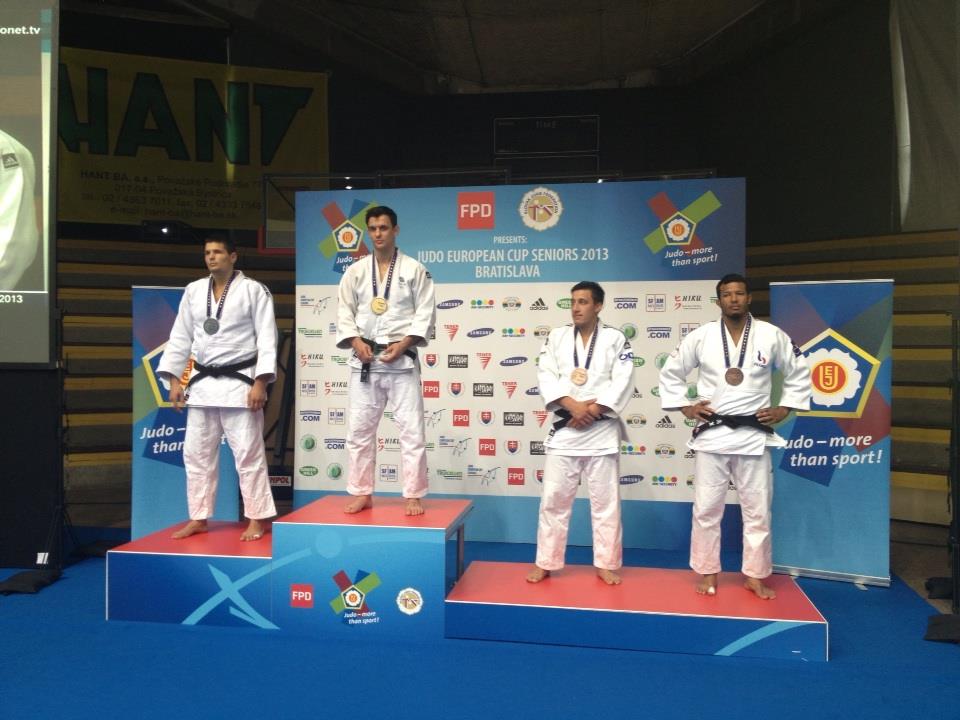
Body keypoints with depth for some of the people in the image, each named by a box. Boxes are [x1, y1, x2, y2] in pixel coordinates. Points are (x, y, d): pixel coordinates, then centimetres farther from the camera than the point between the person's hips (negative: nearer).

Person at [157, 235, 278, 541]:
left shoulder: (253, 290, -5)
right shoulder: (193, 291, 9)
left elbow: (267, 338, -9)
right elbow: (180, 337, 12)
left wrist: (260, 382, -16)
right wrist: (174, 380, 6)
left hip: (240, 382, -5)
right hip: (202, 382, 5)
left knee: (248, 452, -2)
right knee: (196, 452, 10)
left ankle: (257, 518, 9)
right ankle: (198, 518, 23)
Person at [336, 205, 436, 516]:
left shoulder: (414, 269, 1)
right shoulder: (355, 271, 9)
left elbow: (426, 313, -3)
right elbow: (344, 313, 7)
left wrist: (403, 344, -14)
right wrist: (356, 342, -10)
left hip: (402, 360, -3)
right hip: (365, 361, 3)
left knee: (411, 431, -1)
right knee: (359, 430, 8)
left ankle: (413, 496, 10)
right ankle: (362, 493, 21)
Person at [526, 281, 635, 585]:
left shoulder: (615, 338, 2)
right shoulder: (556, 337, 7)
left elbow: (623, 381, -6)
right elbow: (545, 376, -3)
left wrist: (593, 409, -16)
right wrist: (572, 405, -16)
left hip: (602, 430, -1)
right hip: (564, 428, 1)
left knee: (605, 501, 6)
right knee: (554, 499, 5)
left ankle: (606, 564, 20)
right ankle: (546, 563, 17)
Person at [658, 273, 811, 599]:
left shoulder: (772, 335, -2)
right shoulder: (701, 336, -2)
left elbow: (799, 373, 11)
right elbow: (670, 372, 9)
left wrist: (784, 409, 4)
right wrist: (685, 407, 1)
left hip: (754, 435, 1)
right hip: (712, 434, 0)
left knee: (757, 510, 8)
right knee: (706, 508, 5)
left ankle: (755, 575, 23)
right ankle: (707, 572, 20)